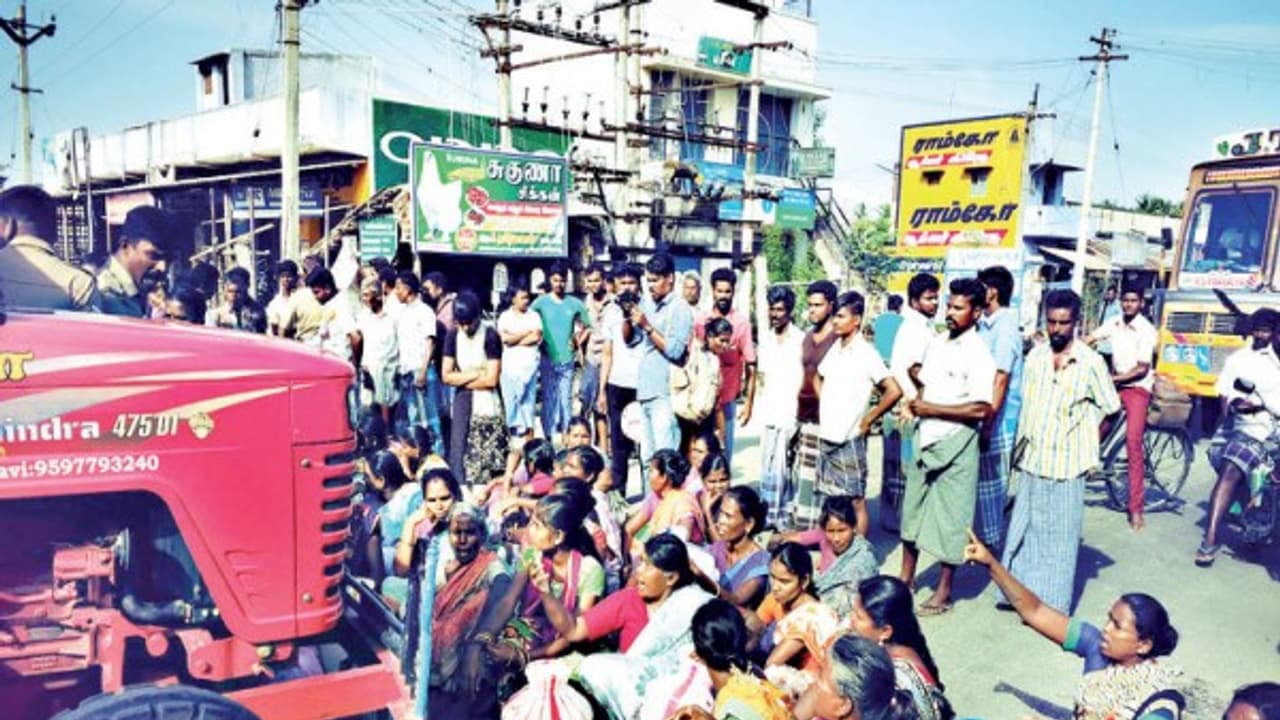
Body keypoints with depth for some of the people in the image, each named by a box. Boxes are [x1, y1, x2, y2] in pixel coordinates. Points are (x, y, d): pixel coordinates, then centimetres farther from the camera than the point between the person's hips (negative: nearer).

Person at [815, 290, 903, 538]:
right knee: (828, 500, 14)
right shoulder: (834, 348, 7)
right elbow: (818, 378, 26)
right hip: (826, 437, 7)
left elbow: (894, 390, -20)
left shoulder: (866, 353, -12)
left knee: (856, 501, 3)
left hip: (849, 440, -7)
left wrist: (868, 420, -11)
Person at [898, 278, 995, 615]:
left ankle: (944, 591, 17)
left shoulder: (978, 354, -15)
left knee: (950, 518, 4)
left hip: (956, 444, -7)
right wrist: (913, 405, -2)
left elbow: (980, 409, -21)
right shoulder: (937, 343, 7)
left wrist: (932, 409, -19)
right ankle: (907, 577, 30)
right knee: (913, 508, 15)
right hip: (926, 439, 7)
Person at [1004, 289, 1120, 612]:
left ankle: (1052, 604, 13)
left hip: (1065, 463, -4)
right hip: (1031, 460, 5)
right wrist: (1019, 448, 11)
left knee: (1060, 535, 3)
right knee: (1022, 528, 12)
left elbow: (1110, 407, 0)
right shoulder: (1035, 356, 5)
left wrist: (1084, 438, 3)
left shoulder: (1091, 362, -8)